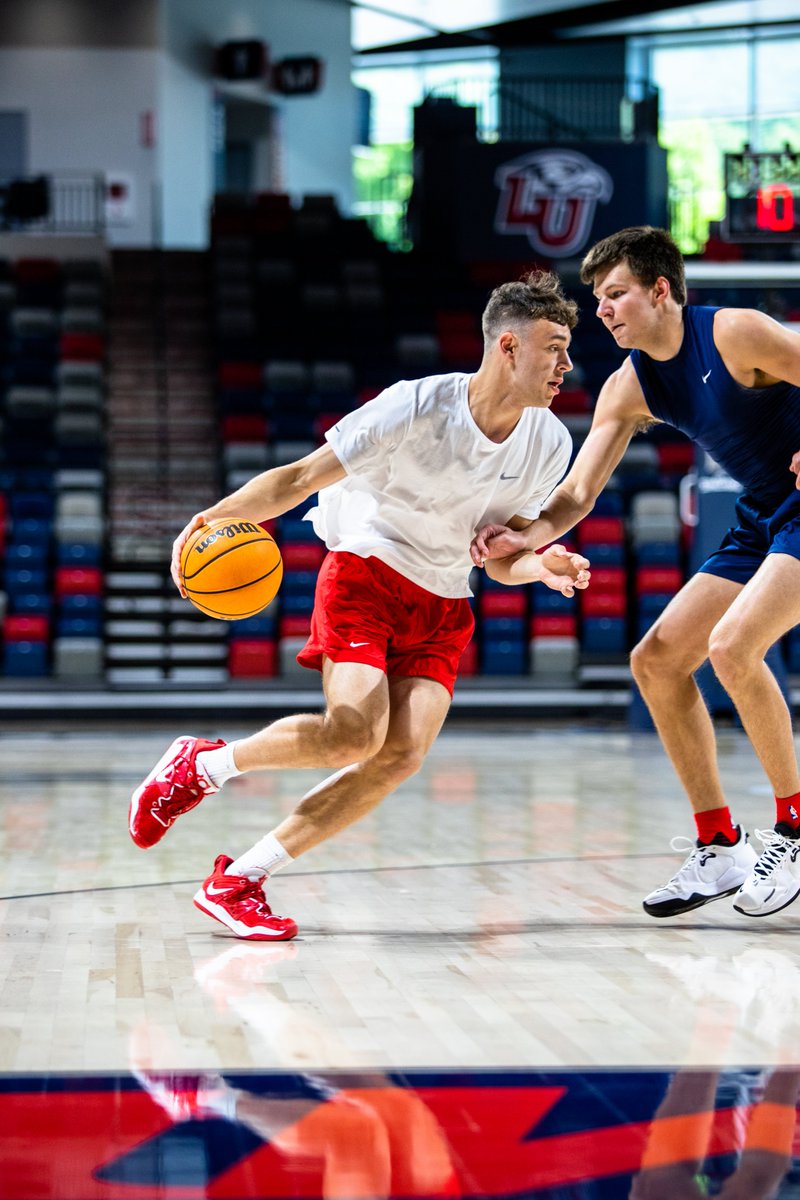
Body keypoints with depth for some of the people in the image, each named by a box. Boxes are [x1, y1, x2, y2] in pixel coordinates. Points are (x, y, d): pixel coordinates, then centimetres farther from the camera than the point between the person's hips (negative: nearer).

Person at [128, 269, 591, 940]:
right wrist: (214, 517, -28)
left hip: (442, 608, 5)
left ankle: (240, 881, -8)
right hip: (365, 574, -5)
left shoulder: (549, 443, -3)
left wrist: (541, 566, -14)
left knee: (403, 755, -17)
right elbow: (299, 479, -13)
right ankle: (203, 765, 0)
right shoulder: (418, 407, -18)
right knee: (355, 731, -27)